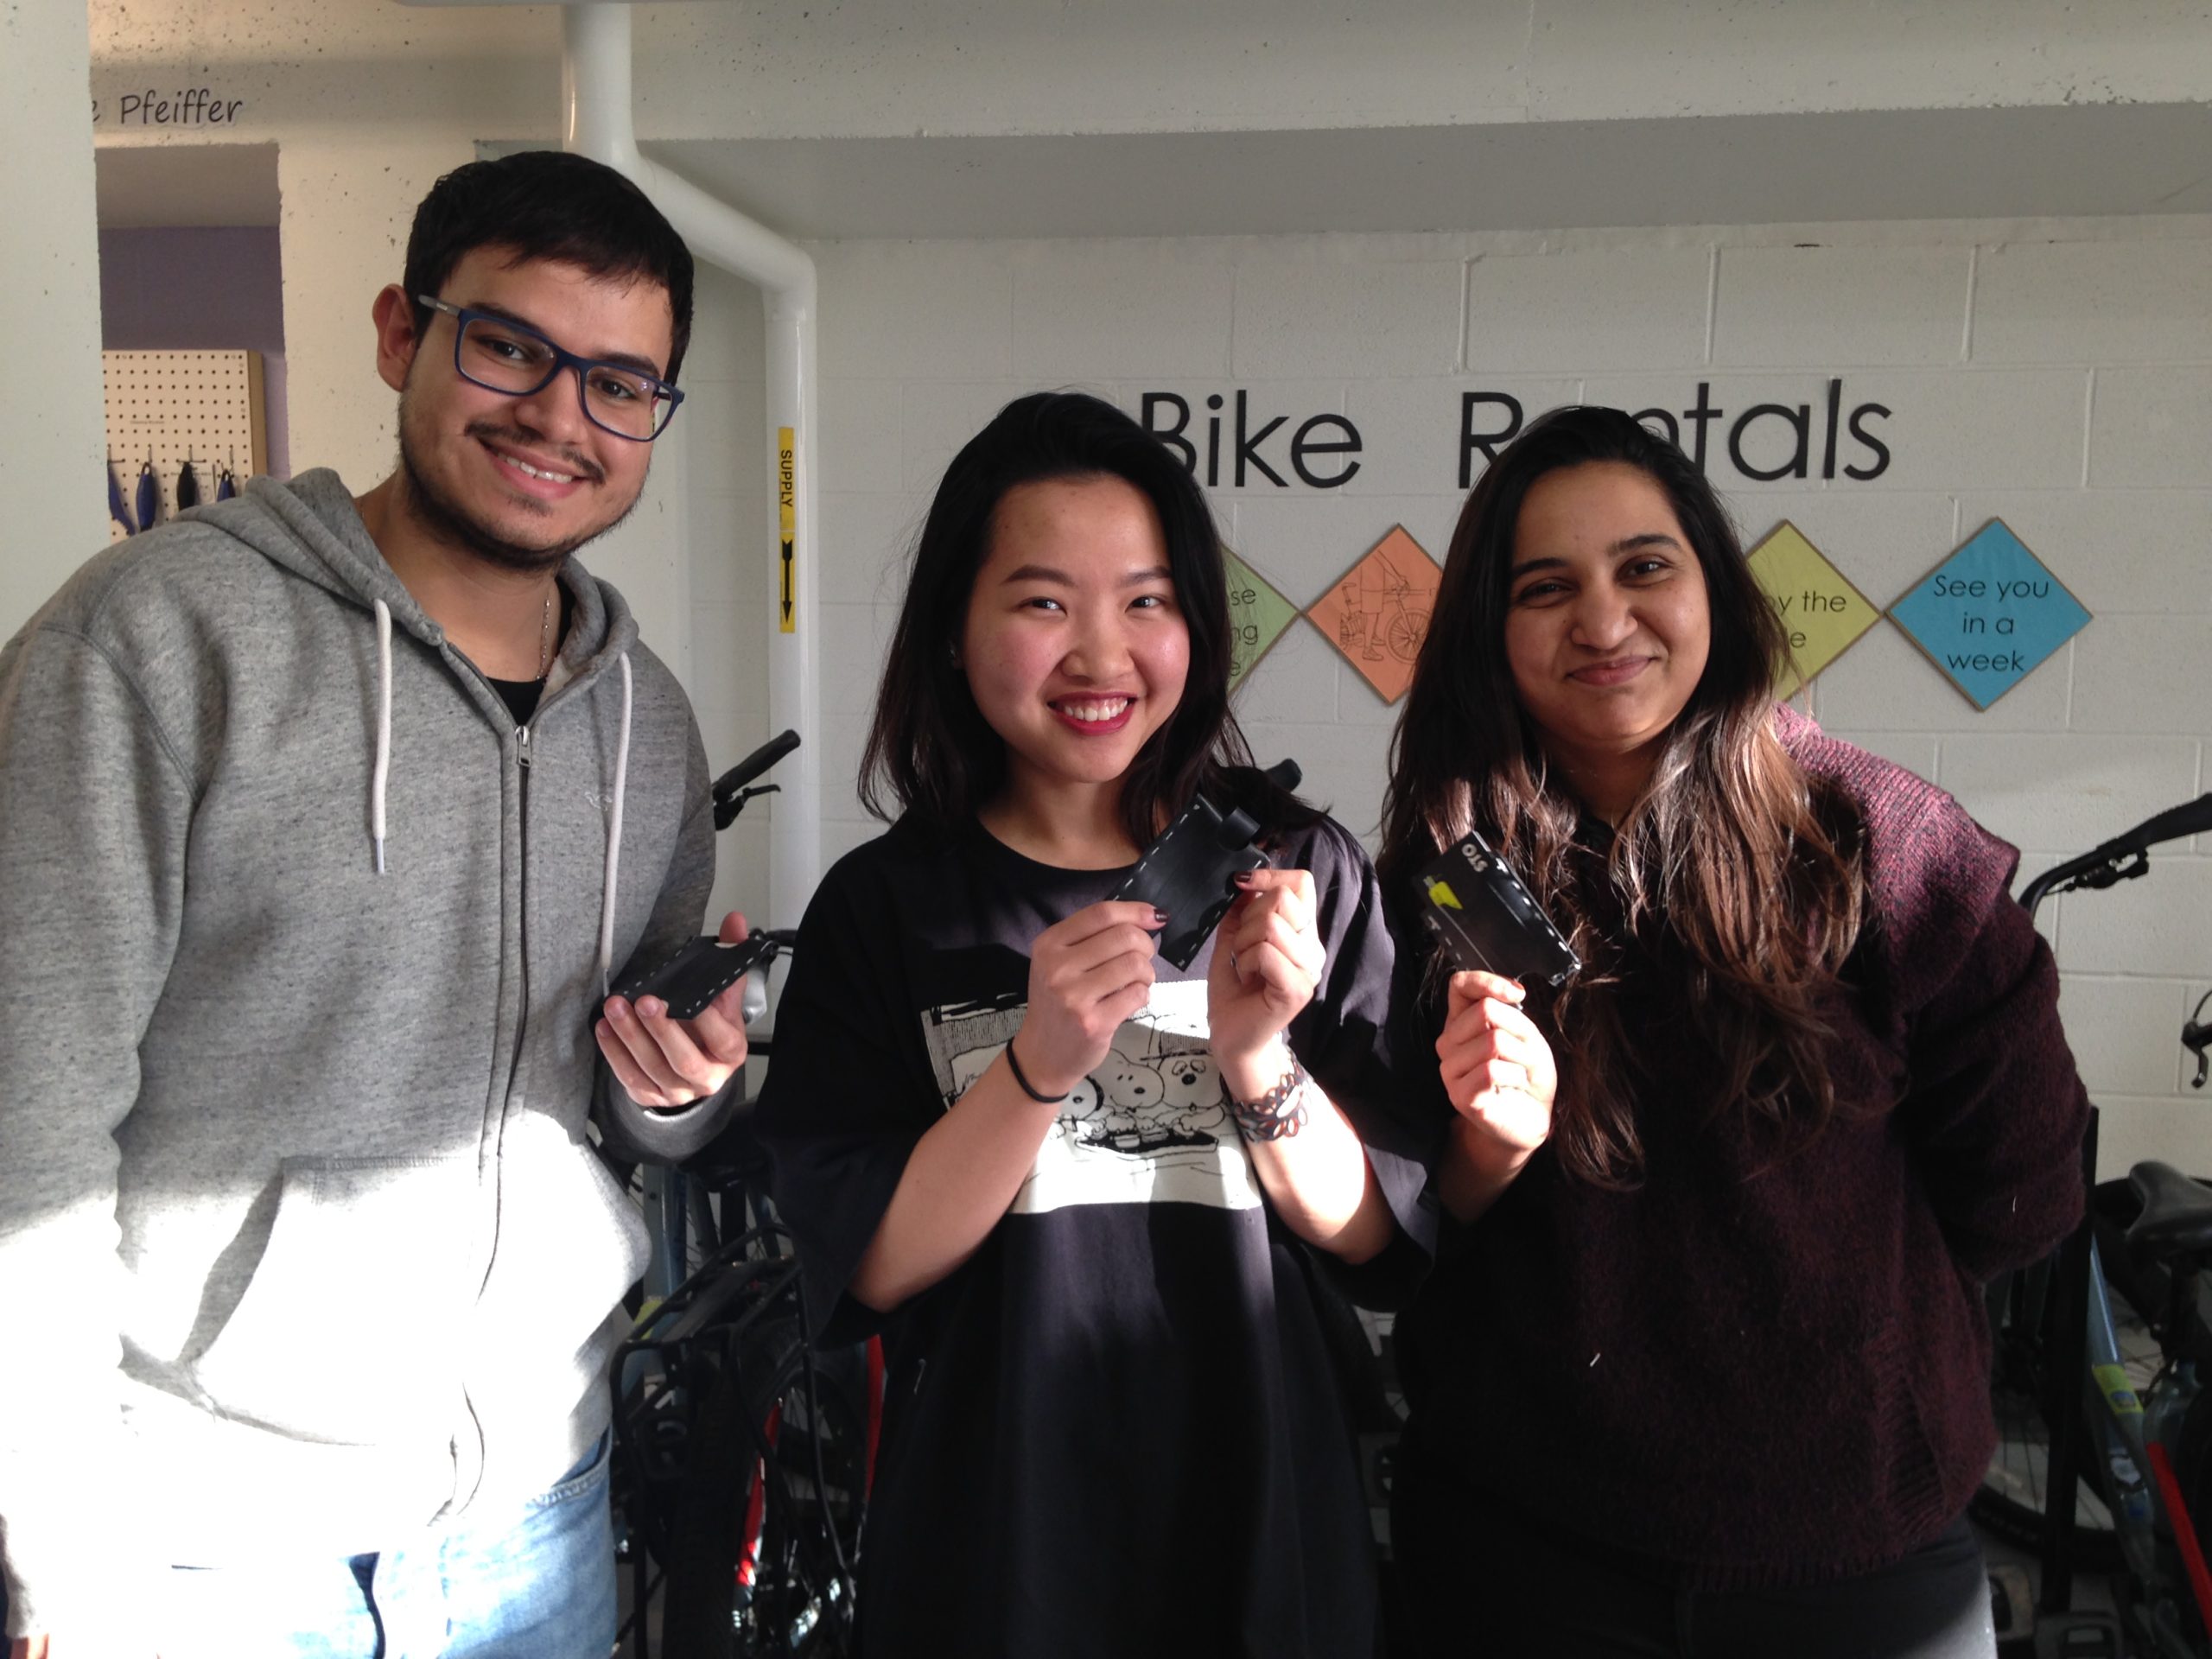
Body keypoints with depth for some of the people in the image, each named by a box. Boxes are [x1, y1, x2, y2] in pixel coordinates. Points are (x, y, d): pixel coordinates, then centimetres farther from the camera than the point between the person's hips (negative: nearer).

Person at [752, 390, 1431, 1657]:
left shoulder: (1301, 871, -7)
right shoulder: (883, 907, -8)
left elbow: (1381, 1240, -6)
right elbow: (864, 1268, -12)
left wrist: (1259, 1062, -23)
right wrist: (1040, 1064, -25)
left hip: (1261, 1512, 1)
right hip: (991, 1532, -1)